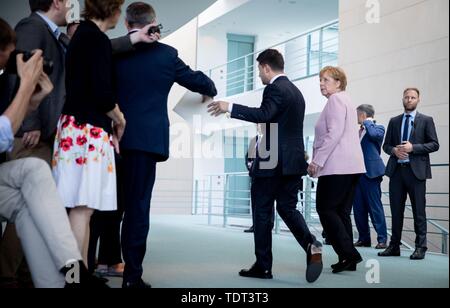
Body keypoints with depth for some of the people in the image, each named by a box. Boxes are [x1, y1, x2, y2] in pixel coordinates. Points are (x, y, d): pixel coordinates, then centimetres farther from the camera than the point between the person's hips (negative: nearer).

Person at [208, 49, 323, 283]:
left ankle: (263, 266, 7)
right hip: (293, 160, 8)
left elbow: (263, 114, -28)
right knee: (288, 208, 12)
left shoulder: (274, 89, -12)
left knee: (263, 212, 1)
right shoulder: (295, 90, 17)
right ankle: (311, 245, -10)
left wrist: (230, 107, -25)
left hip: (273, 162, -8)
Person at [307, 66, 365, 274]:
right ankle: (349, 259, 8)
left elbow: (334, 133, -16)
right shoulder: (346, 101, 25)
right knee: (342, 212, 8)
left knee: (325, 209, -8)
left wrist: (317, 161, -17)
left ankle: (348, 254, -12)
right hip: (351, 165, 10)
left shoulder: (336, 99, -5)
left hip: (337, 165, -10)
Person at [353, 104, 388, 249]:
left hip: (370, 172, -7)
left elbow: (373, 134, -22)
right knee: (358, 208, 7)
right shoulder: (359, 131, 19)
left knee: (375, 207, -6)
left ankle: (382, 239, -1)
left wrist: (367, 122, -8)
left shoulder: (378, 127, 0)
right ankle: (364, 238, 14)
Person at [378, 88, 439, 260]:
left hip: (416, 170, -3)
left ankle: (420, 247, 5)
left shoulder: (426, 121, 5)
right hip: (396, 170, 3)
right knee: (396, 210, 6)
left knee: (419, 210, -1)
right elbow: (386, 145, 15)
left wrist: (413, 147, -13)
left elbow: (434, 144, -2)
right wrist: (394, 150, -7)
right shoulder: (394, 121, 15)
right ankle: (394, 247, 13)